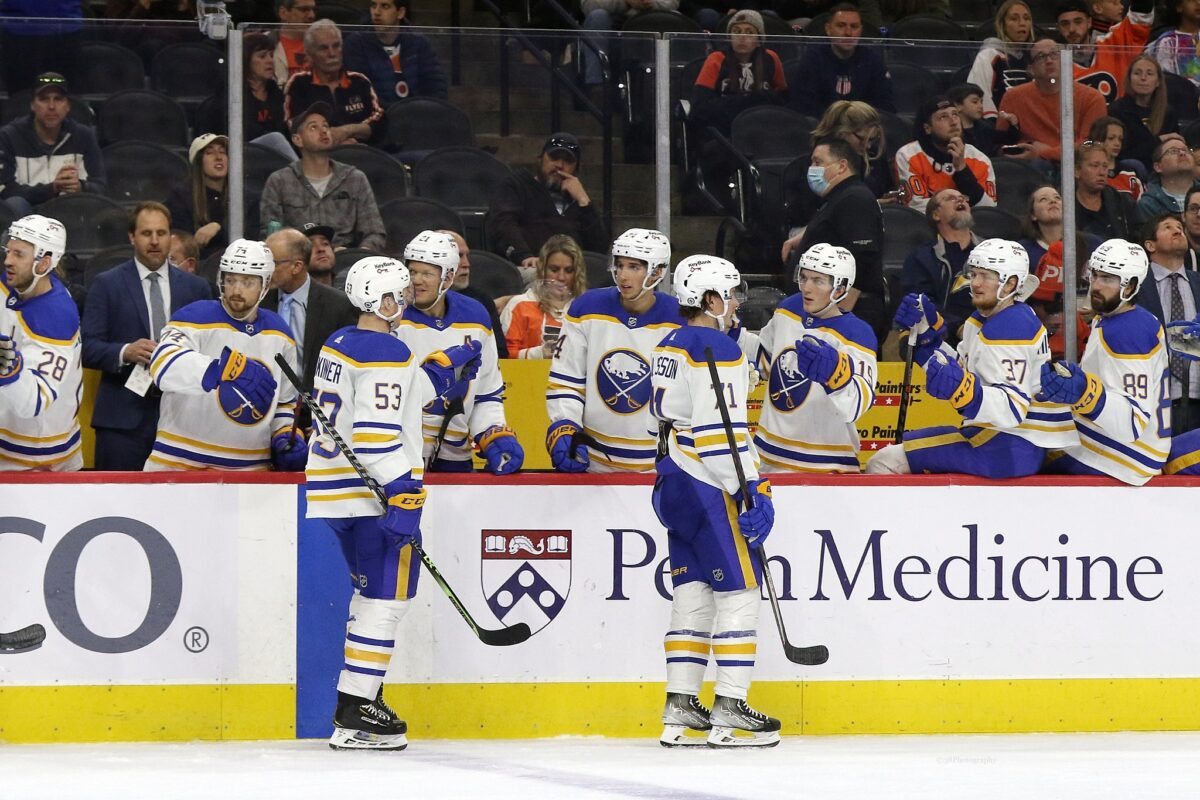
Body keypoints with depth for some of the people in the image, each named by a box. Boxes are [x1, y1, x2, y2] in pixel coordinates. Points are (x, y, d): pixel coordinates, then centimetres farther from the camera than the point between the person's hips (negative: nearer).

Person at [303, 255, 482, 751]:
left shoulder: (339, 345, 14)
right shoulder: (388, 353, -14)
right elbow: (377, 431, -23)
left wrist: (440, 372, 24)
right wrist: (403, 491, -24)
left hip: (335, 489, 9)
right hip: (374, 491, -9)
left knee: (372, 591, 21)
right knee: (387, 596, -5)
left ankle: (358, 698, 25)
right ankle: (355, 715, -9)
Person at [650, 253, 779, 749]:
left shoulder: (670, 347, 15)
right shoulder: (718, 349, -14)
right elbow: (724, 428, -21)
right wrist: (752, 492, -19)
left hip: (674, 481, 9)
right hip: (710, 488, -9)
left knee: (693, 593, 11)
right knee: (739, 591, -4)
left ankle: (680, 710, 10)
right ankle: (728, 713, -7)